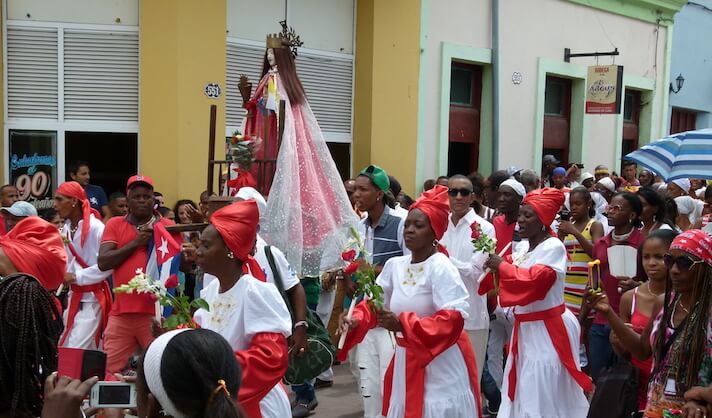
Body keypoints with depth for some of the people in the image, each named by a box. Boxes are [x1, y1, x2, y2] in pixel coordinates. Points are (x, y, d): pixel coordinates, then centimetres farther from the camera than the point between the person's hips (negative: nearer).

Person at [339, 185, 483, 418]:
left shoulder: (440, 267, -17)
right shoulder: (394, 265, 2)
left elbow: (454, 319, -25)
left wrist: (402, 324, -29)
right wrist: (356, 321, -10)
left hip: (440, 362, -6)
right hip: (406, 359, 6)